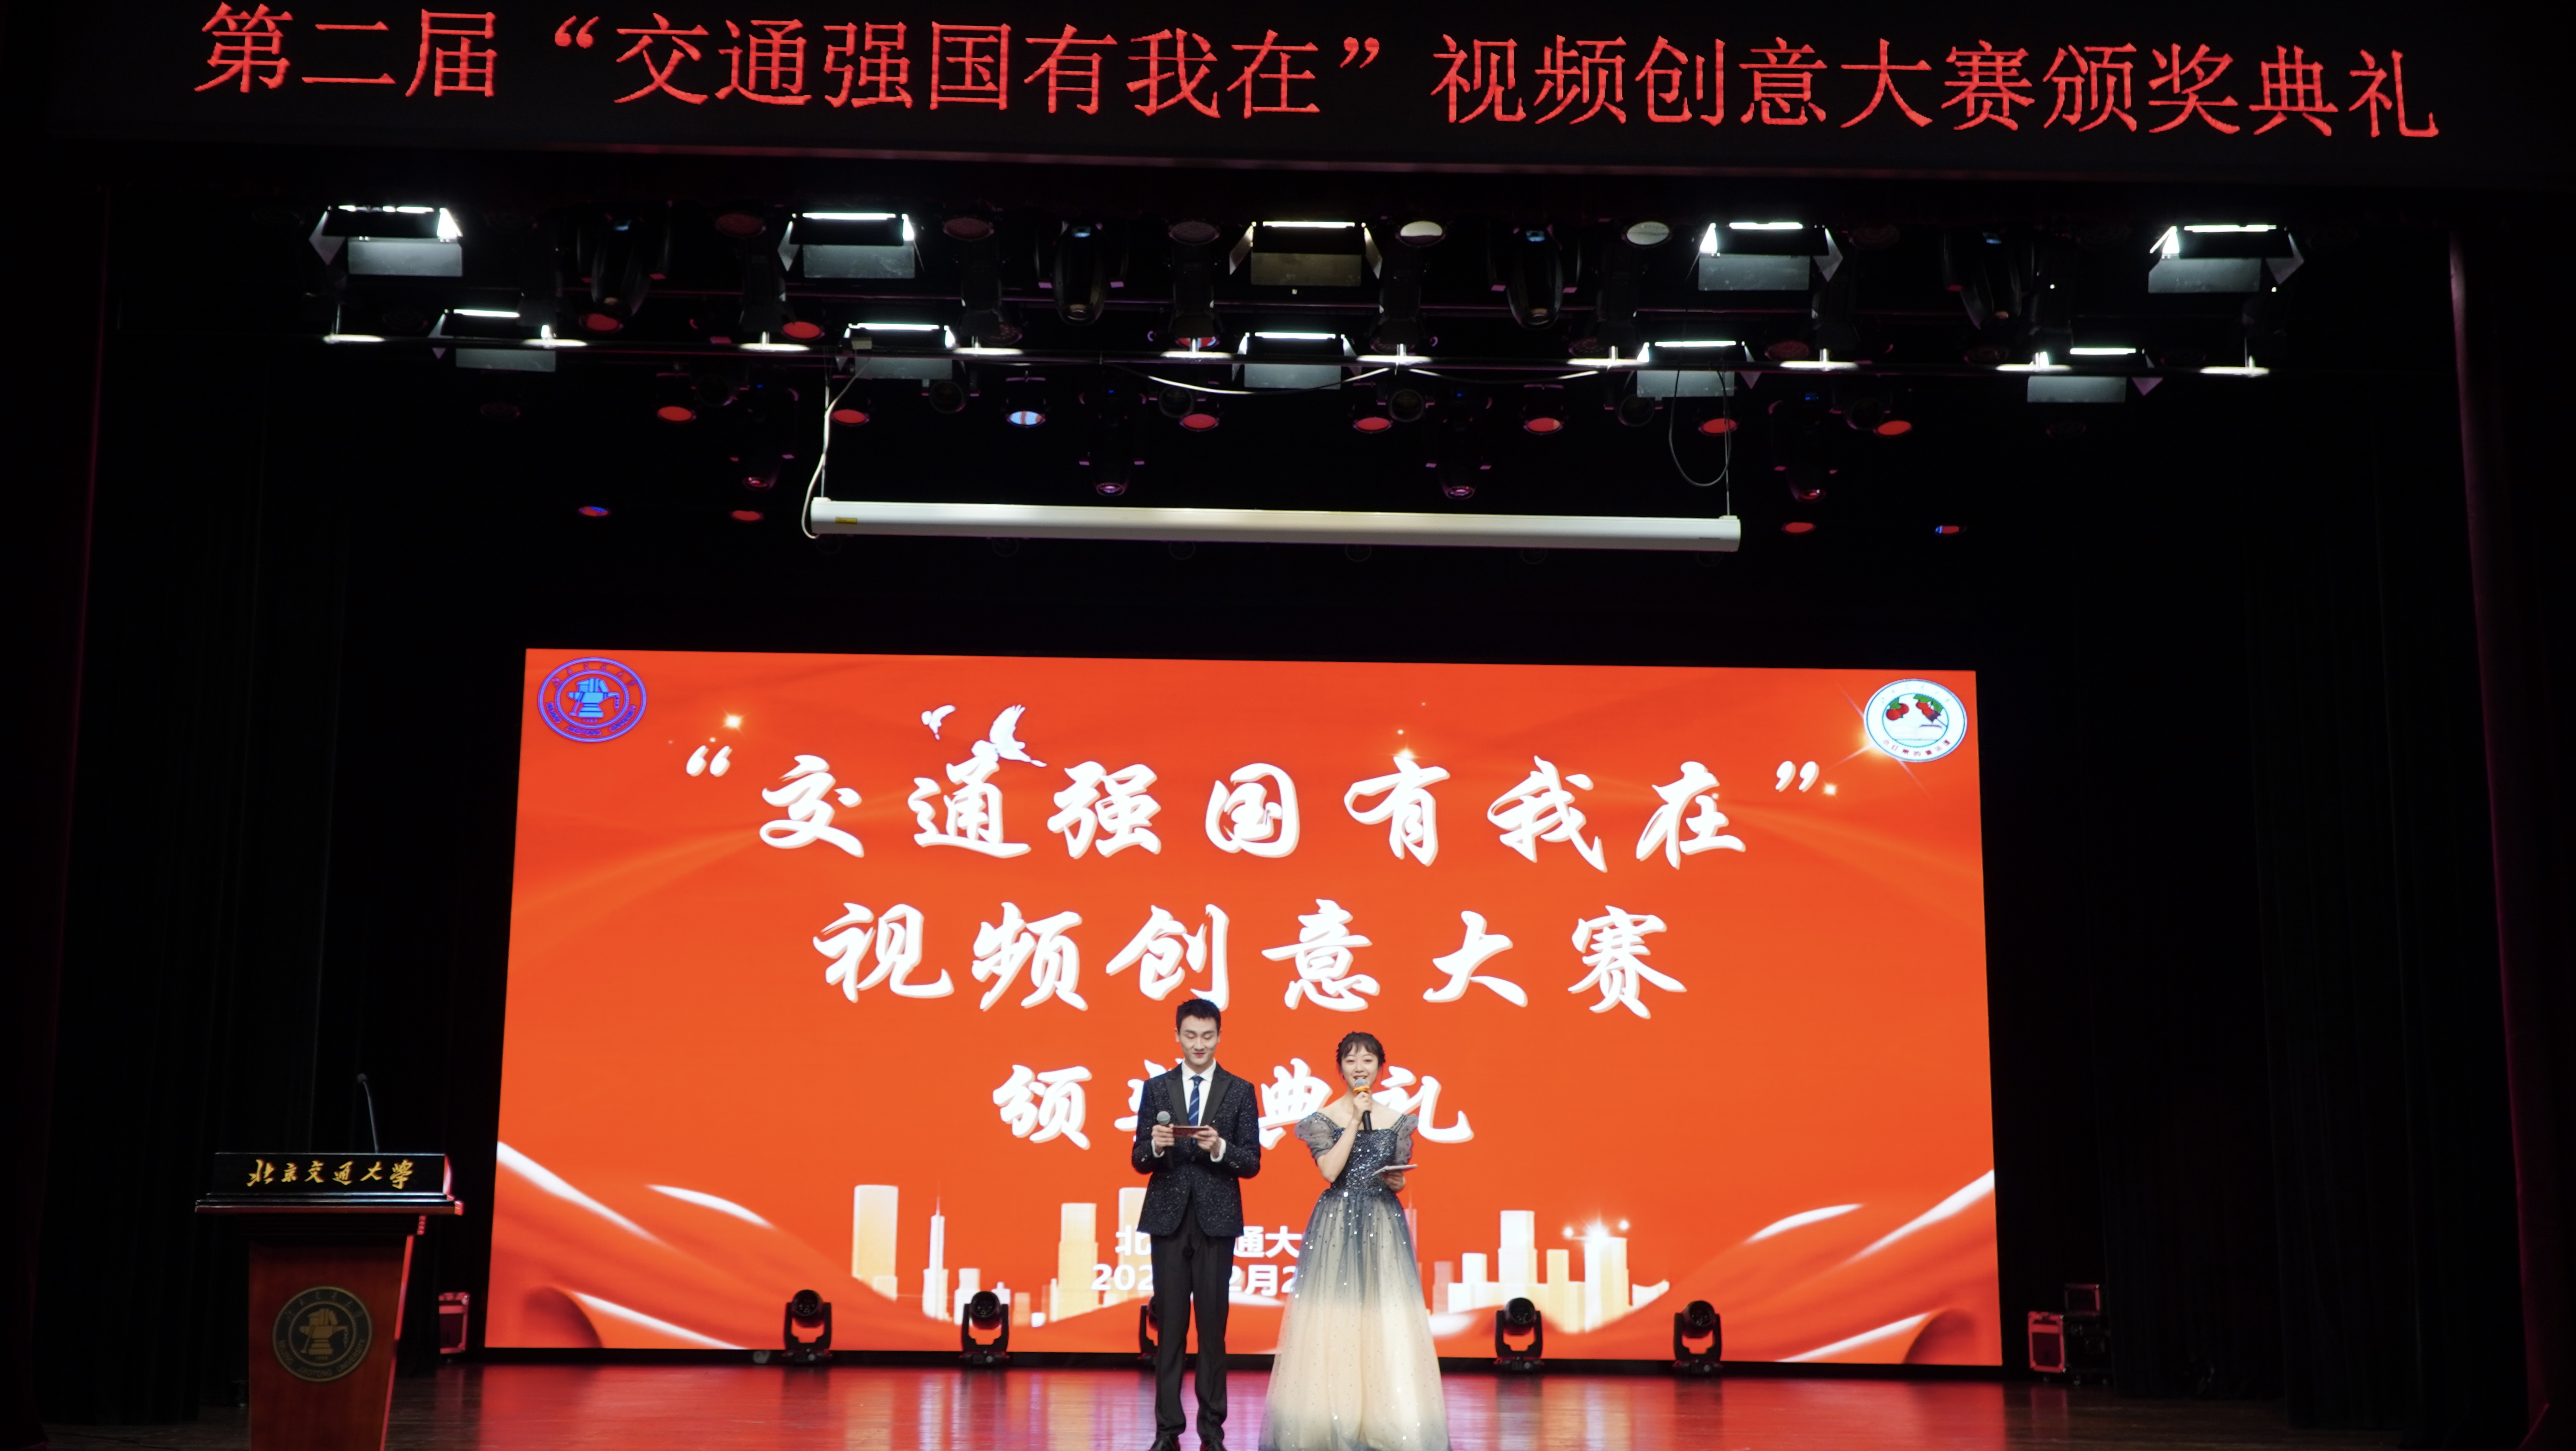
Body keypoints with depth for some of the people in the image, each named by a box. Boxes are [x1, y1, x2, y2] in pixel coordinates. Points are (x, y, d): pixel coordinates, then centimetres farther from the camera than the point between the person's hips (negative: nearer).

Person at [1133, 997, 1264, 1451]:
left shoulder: (1240, 1091, 4)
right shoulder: (1156, 1088, 7)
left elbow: (1252, 1163, 0)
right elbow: (1139, 1160, 5)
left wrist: (1220, 1149, -19)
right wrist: (1155, 1145, -17)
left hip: (1217, 1220, -1)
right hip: (1169, 1218, 1)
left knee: (1213, 1325, 2)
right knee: (1169, 1325, 3)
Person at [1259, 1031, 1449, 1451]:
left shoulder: (1395, 1121, 8)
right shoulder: (1324, 1118, 1)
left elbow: (1399, 1181, 13)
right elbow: (1330, 1171, -13)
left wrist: (1396, 1181, -10)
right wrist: (1356, 1120, -12)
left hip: (1383, 1225, 2)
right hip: (1336, 1225, -2)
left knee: (1385, 1320, -3)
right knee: (1333, 1320, -5)